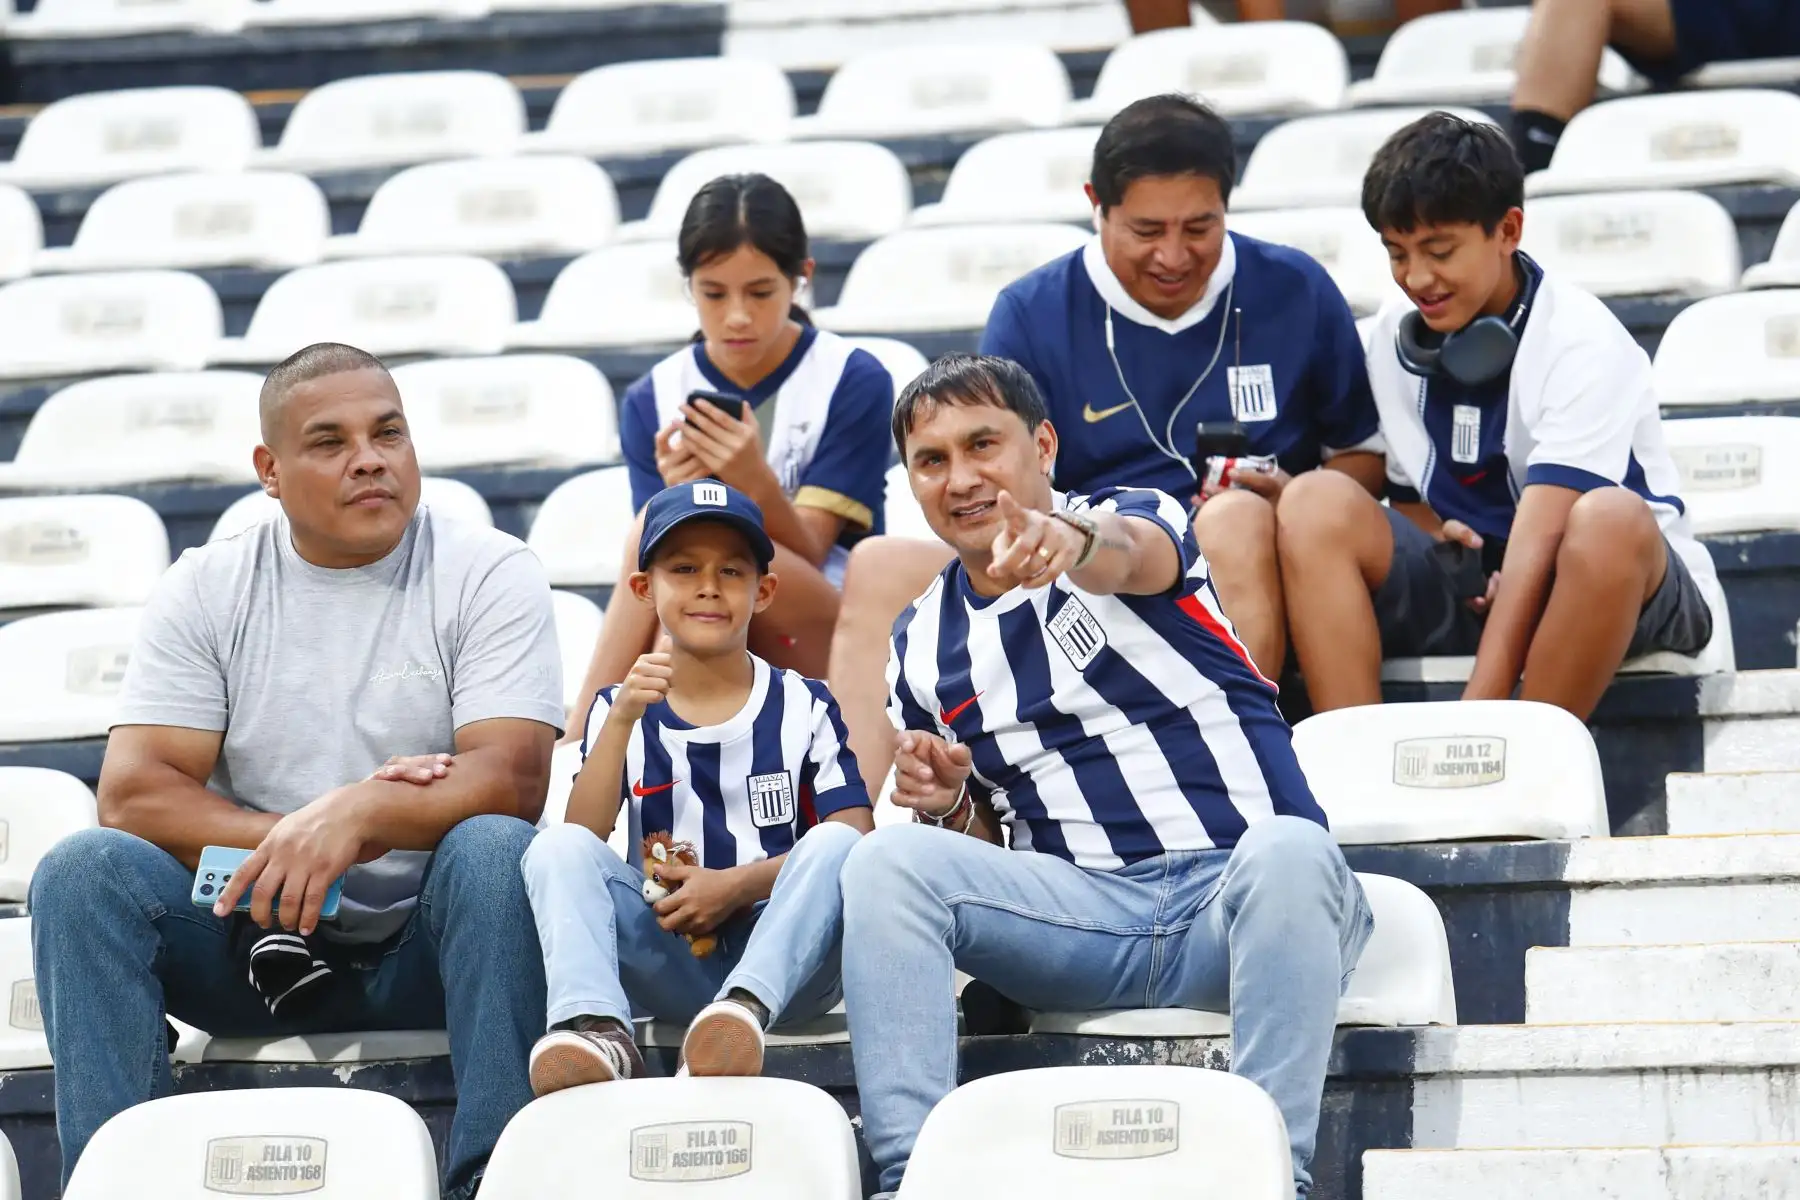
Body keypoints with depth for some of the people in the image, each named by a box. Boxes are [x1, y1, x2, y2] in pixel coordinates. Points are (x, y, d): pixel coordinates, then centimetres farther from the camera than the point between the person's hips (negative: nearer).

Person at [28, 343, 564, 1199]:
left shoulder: (487, 574, -1)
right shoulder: (206, 589, 5)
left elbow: (514, 777, -15)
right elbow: (131, 793, -5)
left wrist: (357, 814, -31)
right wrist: (300, 840, -19)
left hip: (426, 950, -2)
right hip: (258, 935, 2)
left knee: (494, 851, -34)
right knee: (82, 870, -23)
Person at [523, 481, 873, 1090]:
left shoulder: (804, 708, 10)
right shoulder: (619, 709, 13)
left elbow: (854, 836, -2)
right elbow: (585, 841, -1)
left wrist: (737, 885, -15)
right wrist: (622, 721, -13)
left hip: (784, 958, -1)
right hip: (667, 964, 1)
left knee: (835, 844, -29)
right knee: (557, 848, -22)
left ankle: (746, 1007, -51)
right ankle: (596, 1028, -47)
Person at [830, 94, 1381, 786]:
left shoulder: (1295, 293, 8)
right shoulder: (1031, 314, 8)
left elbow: (1365, 458, 14)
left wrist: (1291, 496, -9)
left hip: (1246, 582, -2)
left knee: (1237, 517, -37)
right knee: (882, 567, -20)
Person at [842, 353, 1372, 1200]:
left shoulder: (1136, 519, 3)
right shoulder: (921, 647, 16)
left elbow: (1129, 553, -26)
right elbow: (976, 851, 22)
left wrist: (1073, 539, -52)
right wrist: (948, 806, -3)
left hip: (1238, 891, -4)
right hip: (1083, 914, 4)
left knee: (1286, 851, -38)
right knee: (887, 860, -20)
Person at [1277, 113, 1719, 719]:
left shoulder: (1581, 342, -17)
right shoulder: (1397, 336, 2)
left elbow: (1540, 537, -26)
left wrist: (1475, 715, -34)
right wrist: (1437, 538, -14)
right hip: (1470, 589, 5)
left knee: (1608, 519, -38)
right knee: (1316, 504, -19)